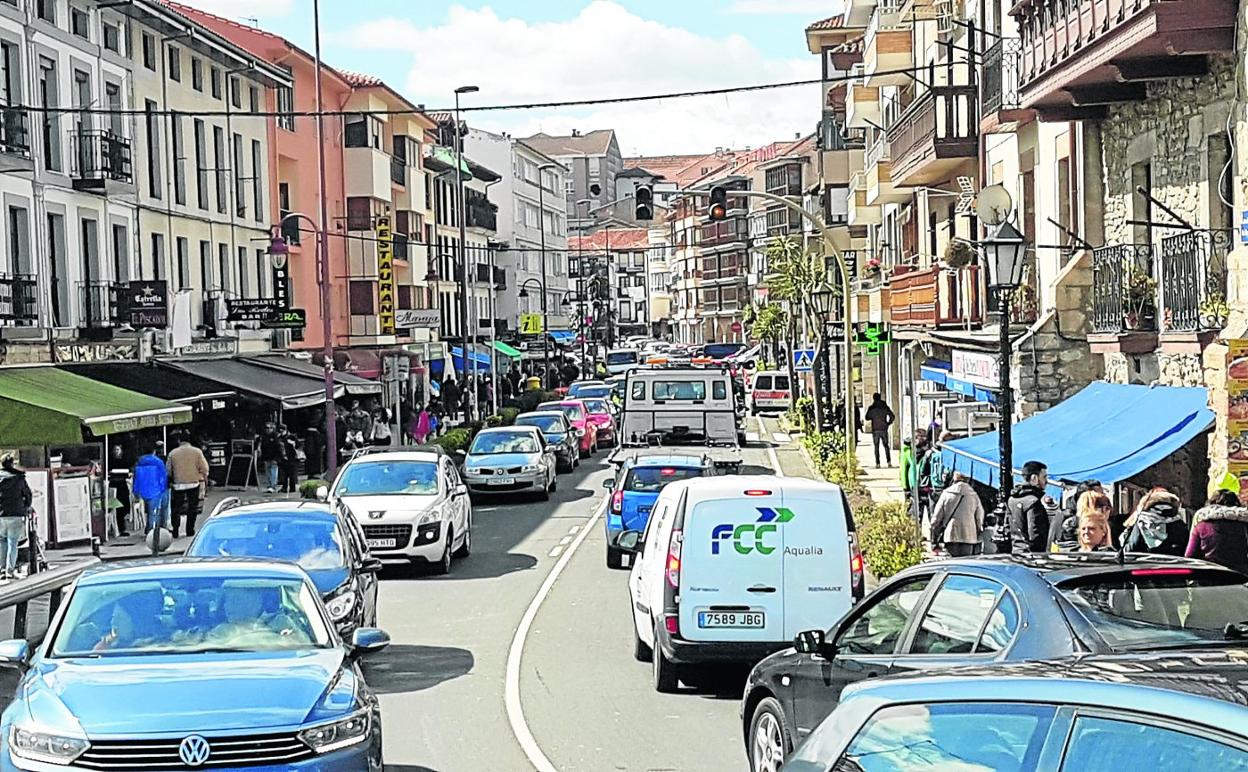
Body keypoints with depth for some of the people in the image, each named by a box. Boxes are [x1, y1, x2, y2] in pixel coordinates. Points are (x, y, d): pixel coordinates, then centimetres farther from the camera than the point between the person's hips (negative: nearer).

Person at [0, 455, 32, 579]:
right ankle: (10, 570, -3)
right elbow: (28, 495, 8)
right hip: (15, 515, -2)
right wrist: (27, 508, 26)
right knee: (12, 543, 1)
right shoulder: (19, 477, 1)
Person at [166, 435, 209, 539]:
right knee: (192, 508, 8)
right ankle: (190, 530, 9)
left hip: (178, 484, 1)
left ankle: (175, 530, -1)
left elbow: (169, 471, 3)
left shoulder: (173, 453, 0)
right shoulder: (197, 452, -4)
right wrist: (205, 478, 11)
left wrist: (172, 479, 21)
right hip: (194, 483, 0)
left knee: (177, 508, 8)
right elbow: (204, 468, -6)